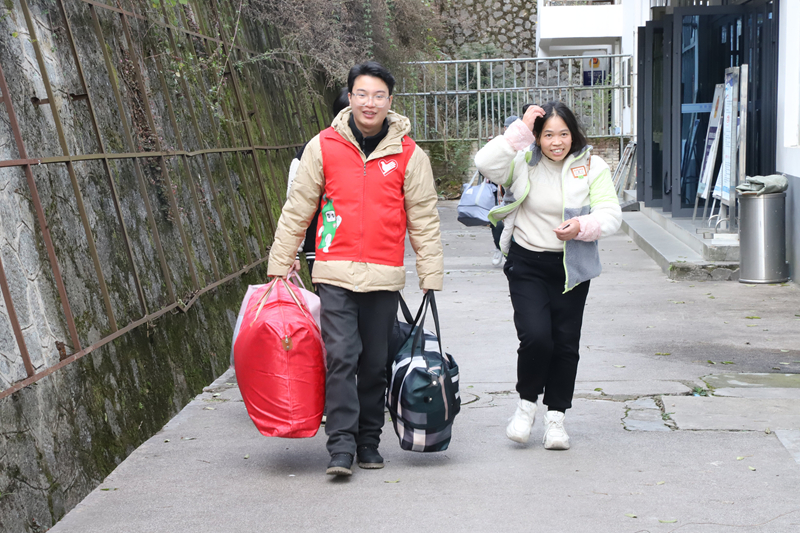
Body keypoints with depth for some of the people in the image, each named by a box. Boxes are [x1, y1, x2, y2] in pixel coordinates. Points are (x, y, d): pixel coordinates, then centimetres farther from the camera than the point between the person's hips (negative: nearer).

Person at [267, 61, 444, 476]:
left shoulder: (408, 154, 3)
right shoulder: (324, 146, 2)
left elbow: (424, 220, 7)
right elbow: (297, 209, 8)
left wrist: (431, 277, 4)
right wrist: (279, 264, 8)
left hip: (384, 276, 1)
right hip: (335, 273, -1)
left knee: (375, 364, 6)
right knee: (340, 357, -10)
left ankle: (369, 442, 19)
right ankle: (341, 446, -7)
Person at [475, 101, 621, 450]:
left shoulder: (592, 167, -2)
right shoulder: (524, 162, -5)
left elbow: (611, 215, -7)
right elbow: (485, 164, -23)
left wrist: (582, 226, -27)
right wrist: (521, 130, -22)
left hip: (572, 267, 2)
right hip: (527, 264, -2)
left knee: (566, 343, 5)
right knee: (535, 336, -16)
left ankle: (556, 418, 19)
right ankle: (526, 403, 11)